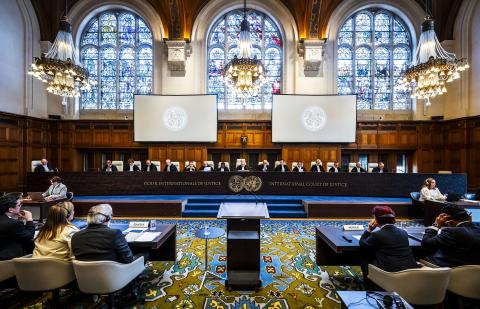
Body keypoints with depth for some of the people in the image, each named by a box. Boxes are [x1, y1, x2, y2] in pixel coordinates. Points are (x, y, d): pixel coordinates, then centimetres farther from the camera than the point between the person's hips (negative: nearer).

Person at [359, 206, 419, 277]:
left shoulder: (377, 235, -13)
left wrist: (369, 229, 3)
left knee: (365, 262, 14)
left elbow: (362, 244, 2)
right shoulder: (403, 232, 5)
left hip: (390, 272, -6)